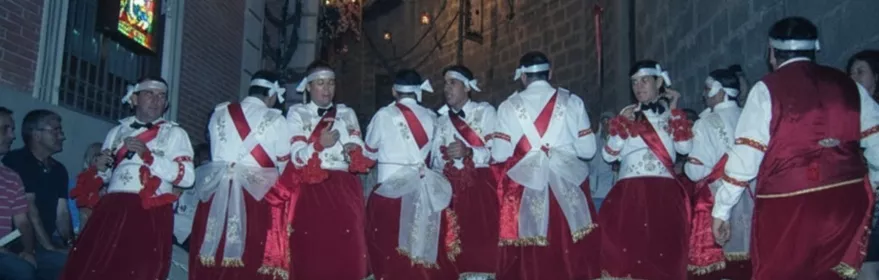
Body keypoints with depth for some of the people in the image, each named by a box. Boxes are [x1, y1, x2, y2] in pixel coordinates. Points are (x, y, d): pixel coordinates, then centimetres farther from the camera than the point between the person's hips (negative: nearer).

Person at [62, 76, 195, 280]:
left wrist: (147, 155, -11)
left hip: (149, 214, -3)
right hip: (110, 211, 4)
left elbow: (187, 177, -5)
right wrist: (99, 168, 3)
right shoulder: (118, 131, 20)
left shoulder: (174, 133, 8)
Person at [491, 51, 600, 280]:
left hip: (526, 187, -1)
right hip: (568, 186, 1)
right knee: (574, 256, 7)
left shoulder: (509, 106, 2)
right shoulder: (572, 102, 5)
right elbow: (587, 149, 2)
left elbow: (500, 155, -3)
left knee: (529, 258, 6)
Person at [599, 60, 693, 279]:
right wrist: (622, 127, -5)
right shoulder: (627, 114, 15)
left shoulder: (671, 113, 10)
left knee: (662, 252, -5)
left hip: (662, 193, -1)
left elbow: (685, 147, -7)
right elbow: (609, 155, 8)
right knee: (625, 250, -7)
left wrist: (674, 110, -2)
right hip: (629, 193, 2)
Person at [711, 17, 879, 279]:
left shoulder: (767, 89, -1)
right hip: (847, 200, 4)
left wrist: (722, 209, -2)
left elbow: (746, 155, -6)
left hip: (788, 205, -4)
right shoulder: (849, 85, 11)